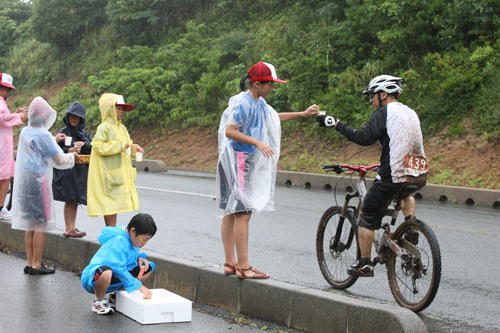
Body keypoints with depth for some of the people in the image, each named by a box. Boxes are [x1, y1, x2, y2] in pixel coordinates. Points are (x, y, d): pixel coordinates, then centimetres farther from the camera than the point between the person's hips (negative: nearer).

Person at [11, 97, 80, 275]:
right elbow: (60, 160, -8)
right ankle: (36, 265, 1)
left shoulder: (24, 132, 7)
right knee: (40, 224, -1)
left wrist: (55, 141, 22)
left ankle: (30, 262, 17)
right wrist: (72, 156, 10)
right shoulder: (44, 135, -14)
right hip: (38, 181, -8)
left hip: (23, 180, 8)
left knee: (30, 225, 13)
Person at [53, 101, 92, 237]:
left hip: (81, 170, 5)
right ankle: (68, 228, 0)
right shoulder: (63, 132, -1)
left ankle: (72, 227, 16)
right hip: (66, 170, -5)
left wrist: (84, 144, -16)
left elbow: (94, 149, 1)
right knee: (69, 200, -5)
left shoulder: (85, 134, 12)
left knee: (76, 200, 8)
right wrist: (68, 151, -21)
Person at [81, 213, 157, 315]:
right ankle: (99, 301, -13)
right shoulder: (118, 242, -25)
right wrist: (139, 286, -29)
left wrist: (139, 258, -2)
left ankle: (117, 297, 9)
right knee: (105, 272, -46)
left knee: (148, 268, 5)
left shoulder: (130, 238, 4)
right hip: (92, 279, -10)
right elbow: (119, 269, -29)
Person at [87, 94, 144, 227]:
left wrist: (133, 147, 2)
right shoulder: (104, 127, -10)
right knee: (110, 205, -7)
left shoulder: (122, 128, 16)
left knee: (116, 204, 9)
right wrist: (119, 146, -19)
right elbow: (97, 146, -19)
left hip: (122, 173, 8)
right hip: (110, 173, -8)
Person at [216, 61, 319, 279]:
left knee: (231, 212, 11)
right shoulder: (243, 102, -16)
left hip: (245, 161, 10)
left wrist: (303, 114, 26)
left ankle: (230, 262, 15)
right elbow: (229, 131, -22)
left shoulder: (259, 102, 14)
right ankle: (243, 267, -12)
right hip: (237, 160, -10)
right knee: (243, 212, -12)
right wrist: (257, 142, -25)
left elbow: (274, 117, 31)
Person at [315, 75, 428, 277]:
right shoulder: (411, 114, 19)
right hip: (418, 177, 8)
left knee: (367, 216, 8)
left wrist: (336, 124, -12)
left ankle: (365, 264, 10)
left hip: (392, 177, -7)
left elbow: (364, 138, -16)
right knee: (405, 192, 42)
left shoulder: (384, 113, -4)